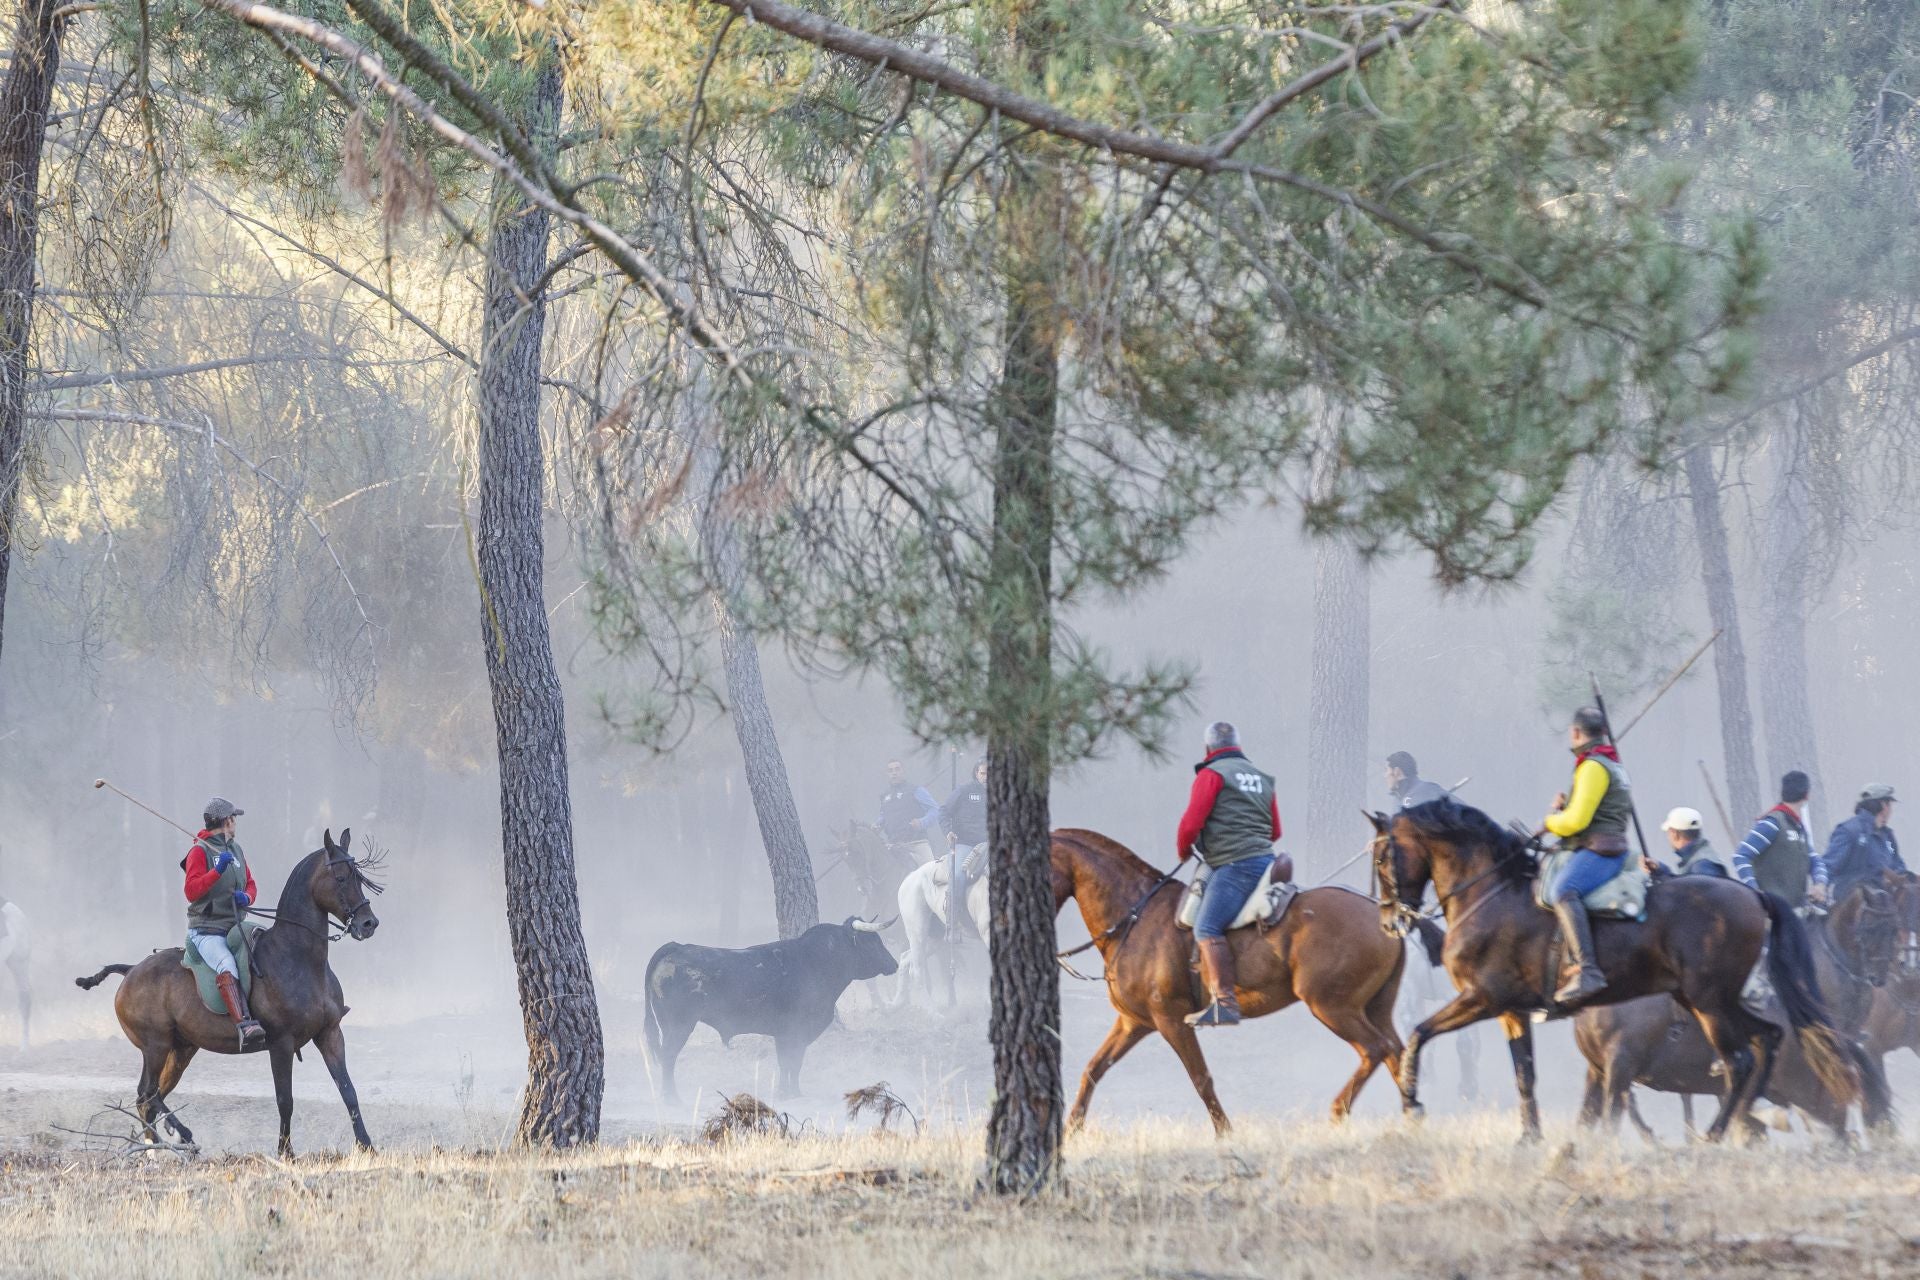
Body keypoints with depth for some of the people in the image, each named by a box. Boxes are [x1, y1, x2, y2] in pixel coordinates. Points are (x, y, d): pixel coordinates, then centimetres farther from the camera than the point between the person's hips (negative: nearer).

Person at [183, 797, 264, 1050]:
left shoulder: (236, 850, 17)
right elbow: (192, 891, -15)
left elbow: (251, 885, 22)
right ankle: (245, 1025, -50)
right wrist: (218, 870, -26)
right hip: (206, 931, -8)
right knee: (227, 967, -34)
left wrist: (247, 897, -2)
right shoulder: (199, 852, -5)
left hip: (236, 926, 8)